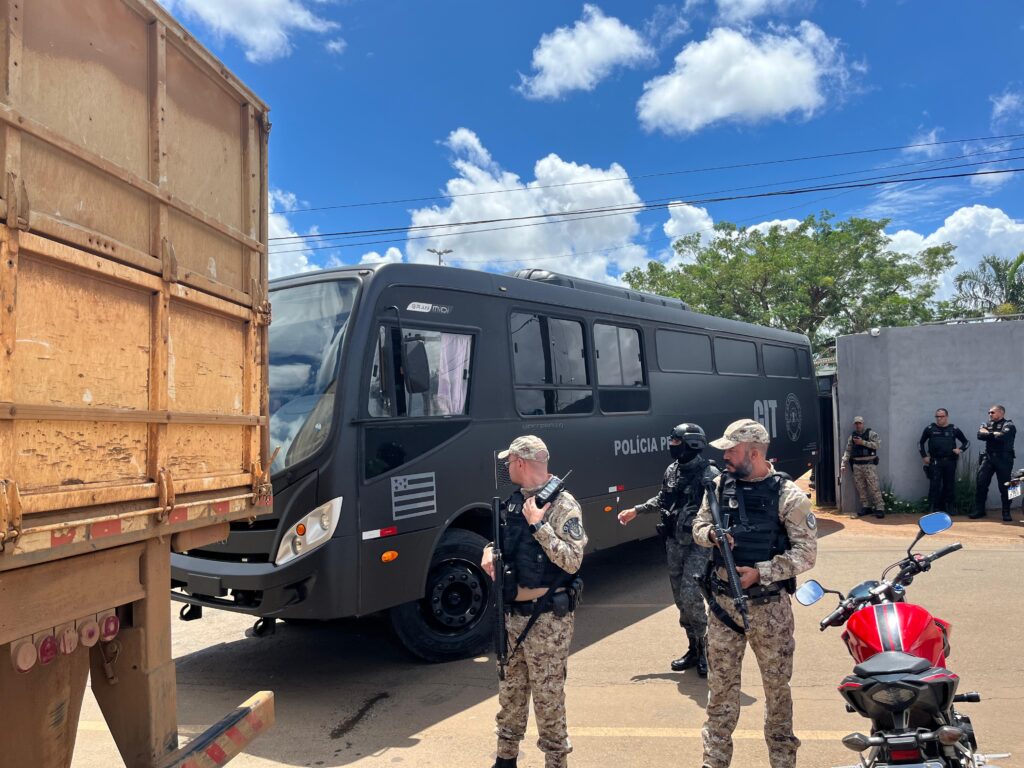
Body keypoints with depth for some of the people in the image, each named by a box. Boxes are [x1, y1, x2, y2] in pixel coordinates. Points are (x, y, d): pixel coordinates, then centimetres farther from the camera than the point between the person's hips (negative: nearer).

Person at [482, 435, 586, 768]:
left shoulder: (562, 504, -15)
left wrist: (538, 524, -24)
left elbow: (572, 561, -21)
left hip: (547, 619, -7)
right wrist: (489, 552, -2)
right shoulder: (514, 501, 7)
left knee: (548, 696, 4)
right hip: (513, 613, 7)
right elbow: (502, 538, 20)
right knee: (510, 691, 19)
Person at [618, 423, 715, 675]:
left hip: (698, 544, -7)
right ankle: (694, 649, 27)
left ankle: (704, 648, 7)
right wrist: (635, 511, 27)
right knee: (681, 598, 12)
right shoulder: (672, 470, 7)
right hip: (674, 542, 7)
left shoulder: (709, 474, -13)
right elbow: (662, 500, 22)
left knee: (690, 595, -13)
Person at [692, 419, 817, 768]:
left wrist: (760, 572, -19)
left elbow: (806, 553, -11)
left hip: (769, 606, -3)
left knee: (777, 685, 13)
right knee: (721, 684, 13)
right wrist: (711, 534, -13)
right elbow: (698, 526, 9)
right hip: (723, 602, 4)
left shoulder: (788, 495, -11)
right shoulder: (720, 485, 3)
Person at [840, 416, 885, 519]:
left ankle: (880, 508, -6)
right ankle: (866, 507, 16)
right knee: (860, 487, 7)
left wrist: (862, 442, -17)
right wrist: (843, 464, 5)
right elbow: (848, 451, 12)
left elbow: (876, 444, -14)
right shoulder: (852, 436, 13)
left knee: (874, 487, -9)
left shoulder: (871, 433, 0)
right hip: (857, 465, 5)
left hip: (869, 464, -5)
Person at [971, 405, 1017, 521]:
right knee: (981, 484, 0)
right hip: (988, 458, 5)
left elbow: (1002, 436, -21)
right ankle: (979, 510, 7)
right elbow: (980, 435, -4)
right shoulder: (987, 424, 14)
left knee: (1004, 486, 0)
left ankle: (1006, 513, 10)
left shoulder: (1008, 425, -3)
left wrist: (988, 434, -6)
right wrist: (995, 434, -12)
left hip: (1003, 459, -4)